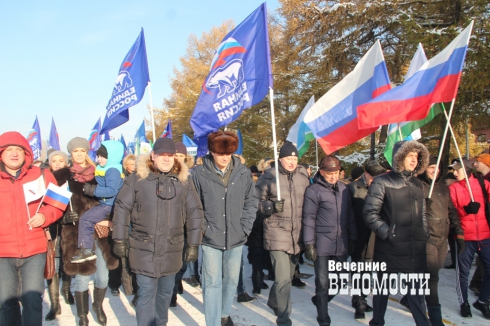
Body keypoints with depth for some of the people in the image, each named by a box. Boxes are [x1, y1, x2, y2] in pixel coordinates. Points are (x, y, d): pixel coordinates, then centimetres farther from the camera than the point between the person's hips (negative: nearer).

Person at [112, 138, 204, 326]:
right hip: (144, 249, -2)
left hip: (172, 250, 3)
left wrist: (193, 244, 1)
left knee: (165, 292, 17)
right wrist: (120, 240, -2)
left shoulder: (183, 181, 1)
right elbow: (122, 208, -1)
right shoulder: (137, 178, -4)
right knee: (146, 294, 2)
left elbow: (195, 213, 3)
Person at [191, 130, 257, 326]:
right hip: (211, 239, -3)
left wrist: (244, 228, 0)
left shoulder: (243, 173, -2)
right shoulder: (199, 173, -10)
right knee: (212, 283, 3)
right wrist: (203, 228, -7)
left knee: (231, 280, 18)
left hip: (236, 238, 3)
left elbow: (250, 203, 6)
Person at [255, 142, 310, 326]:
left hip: (297, 235, 5)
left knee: (287, 276, 19)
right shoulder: (269, 177, -6)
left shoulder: (303, 177, 7)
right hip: (277, 233, -5)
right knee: (283, 278, -11)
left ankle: (273, 301, 46)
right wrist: (271, 206, -21)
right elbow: (256, 201, -2)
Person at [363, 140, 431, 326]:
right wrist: (387, 233, -15)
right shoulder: (382, 182, -7)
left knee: (416, 290, 12)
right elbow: (370, 212, -12)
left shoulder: (417, 185, 13)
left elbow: (422, 214, 20)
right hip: (389, 247, -5)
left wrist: (424, 235, 10)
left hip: (416, 248, 5)